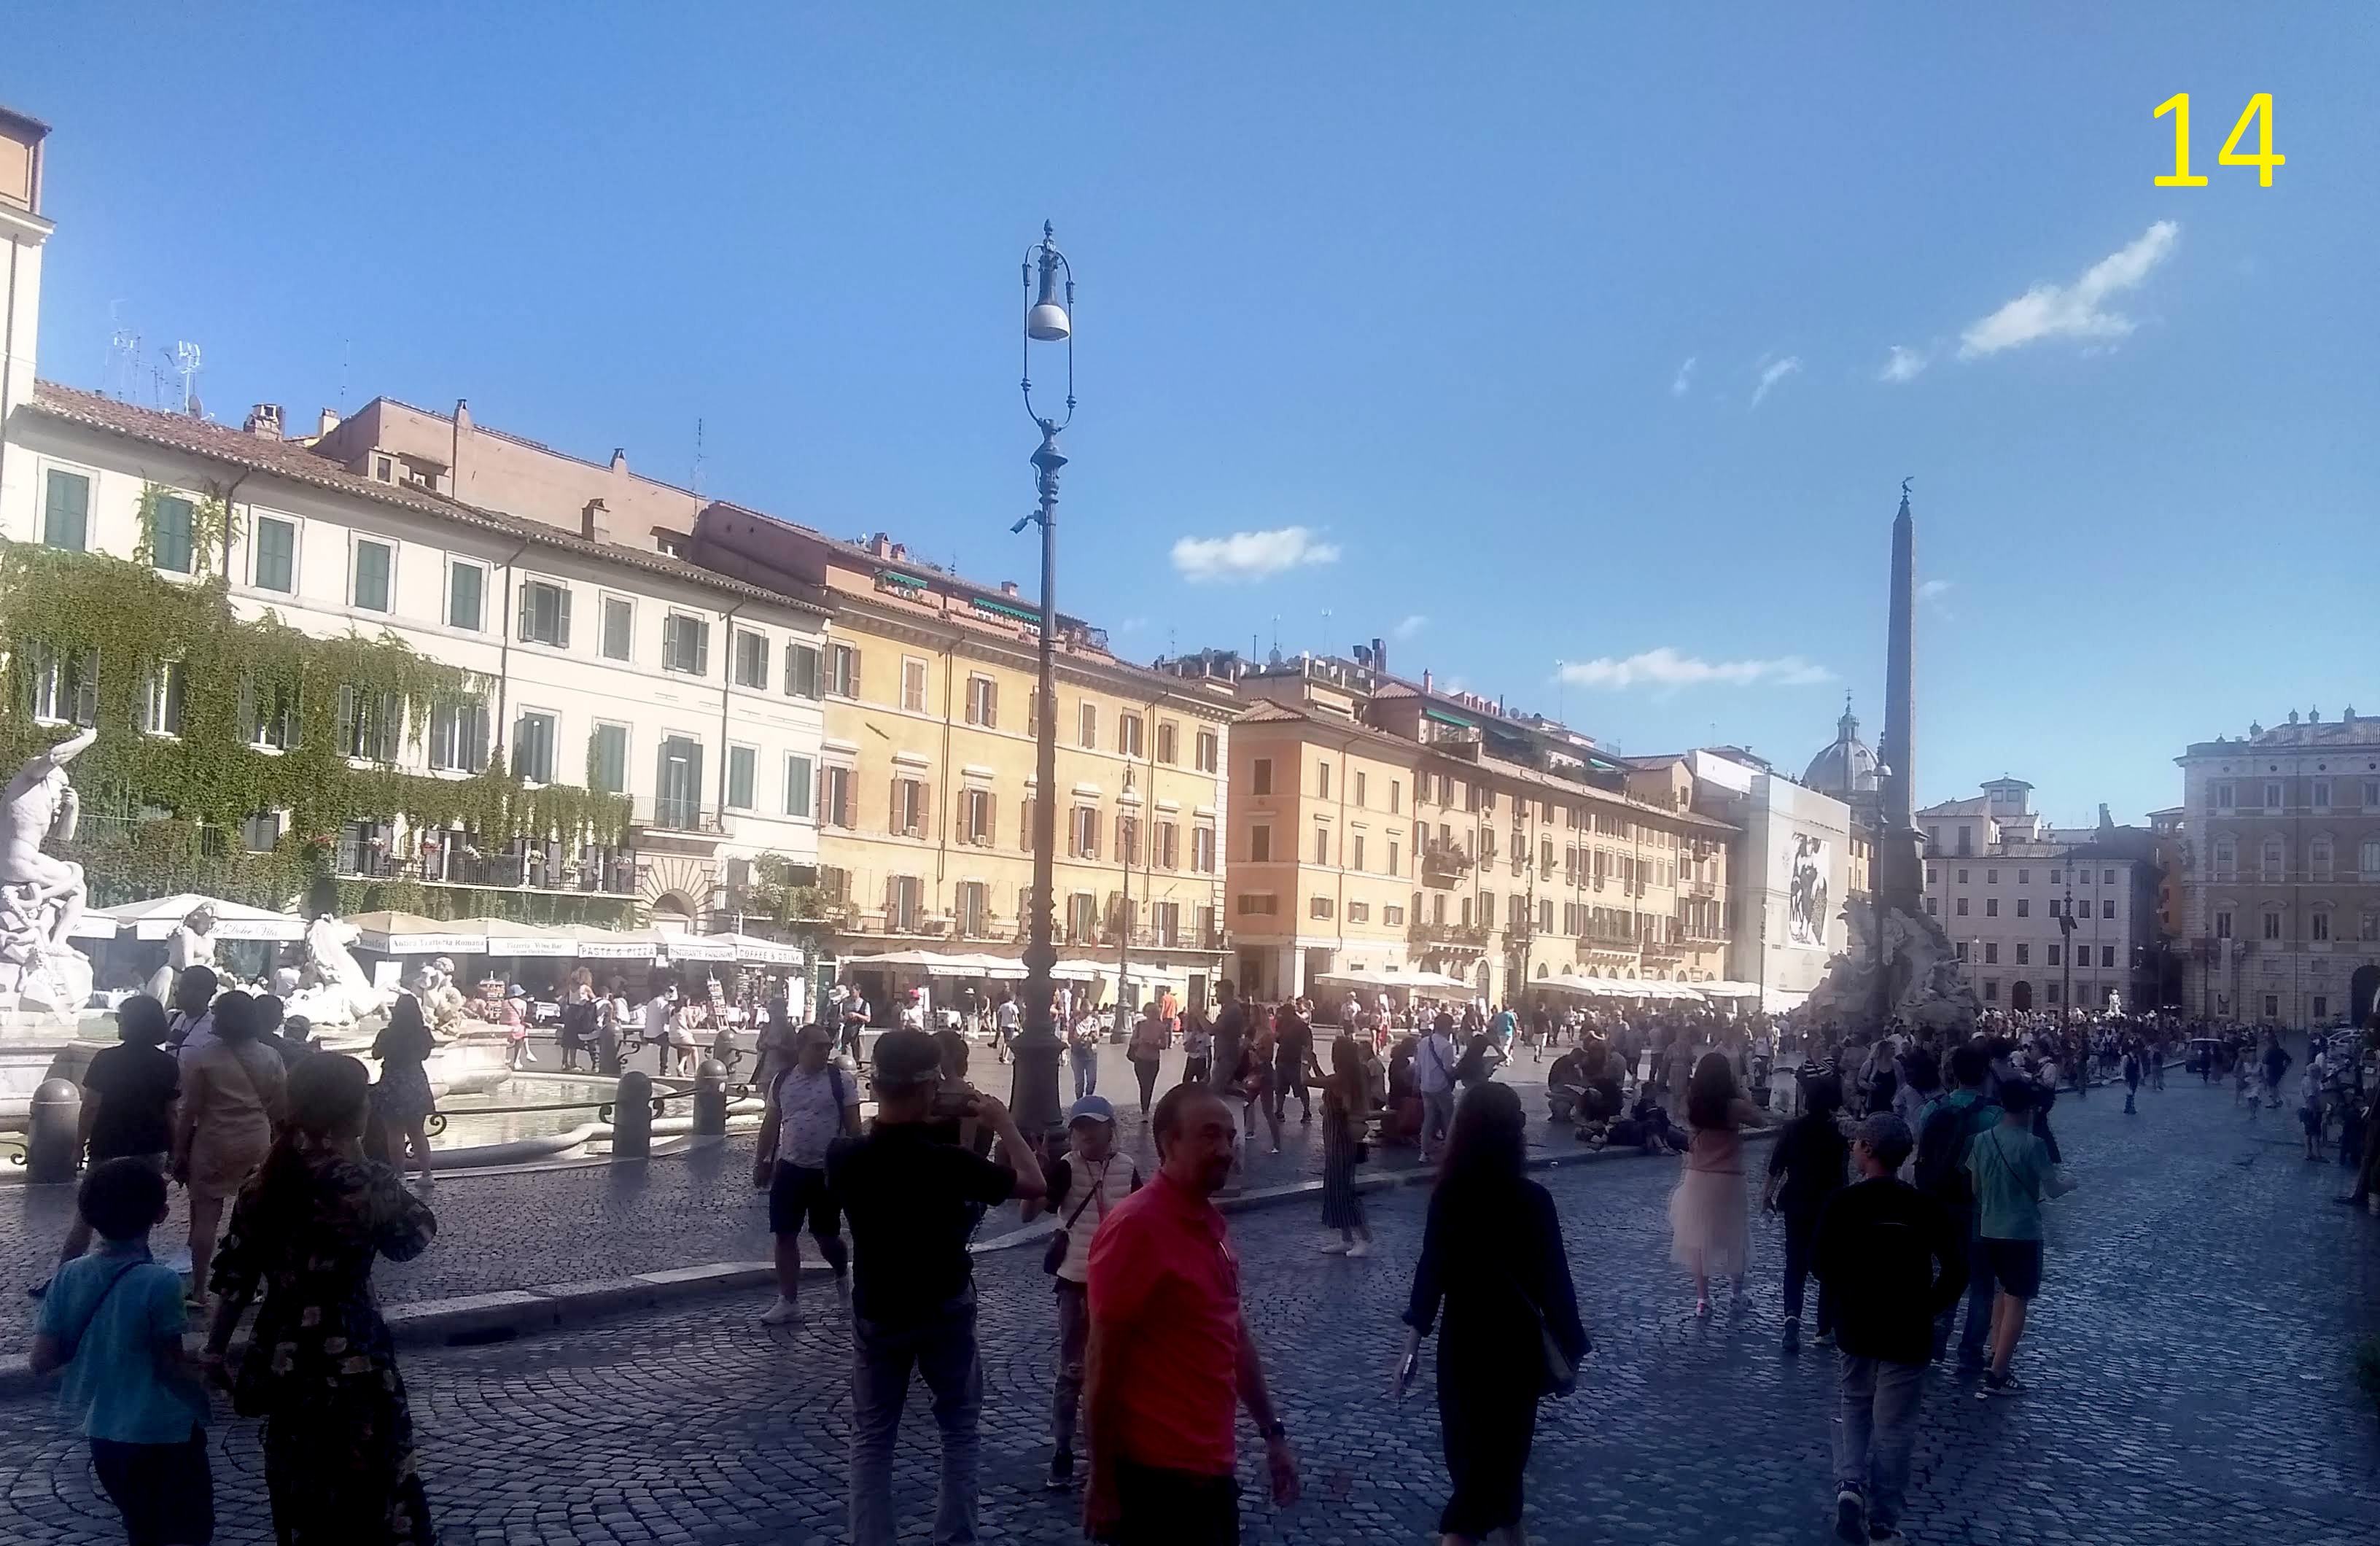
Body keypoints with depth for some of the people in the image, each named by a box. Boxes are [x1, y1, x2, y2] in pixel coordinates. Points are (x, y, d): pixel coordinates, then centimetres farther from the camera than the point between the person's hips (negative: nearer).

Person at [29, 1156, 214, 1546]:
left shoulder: (69, 1276, -6)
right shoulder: (160, 1282, -22)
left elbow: (42, 1360, -3)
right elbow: (171, 1366, -15)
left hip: (104, 1432, 6)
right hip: (165, 1433, -6)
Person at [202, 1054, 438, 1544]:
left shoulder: (267, 1182, -3)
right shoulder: (368, 1183, -18)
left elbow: (235, 1275, 2)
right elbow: (416, 1234, 0)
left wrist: (215, 1351, 13)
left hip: (283, 1355, 5)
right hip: (350, 1358, -5)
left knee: (299, 1479, 23)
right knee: (366, 1482, 12)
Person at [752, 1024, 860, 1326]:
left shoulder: (841, 1081, -7)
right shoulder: (782, 1081, 2)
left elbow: (853, 1126, -5)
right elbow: (771, 1124, 12)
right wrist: (760, 1162, 13)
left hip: (827, 1170, -3)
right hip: (789, 1167, 3)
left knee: (826, 1235, 6)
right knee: (785, 1236, 3)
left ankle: (843, 1275, 37)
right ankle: (788, 1304, 12)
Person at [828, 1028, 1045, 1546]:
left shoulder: (843, 1157, -17)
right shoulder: (948, 1161, -25)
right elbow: (1033, 1184, -12)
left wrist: (917, 1123, 5)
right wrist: (1002, 1122, -3)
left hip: (876, 1312, 2)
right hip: (946, 1308, -2)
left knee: (871, 1435, 15)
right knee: (959, 1427, 16)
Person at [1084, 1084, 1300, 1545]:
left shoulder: (1208, 1222, 8)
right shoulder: (1136, 1226, -18)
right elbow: (1102, 1363, -16)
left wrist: (1272, 1432, 17)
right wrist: (1102, 1484, -14)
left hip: (1212, 1464, 8)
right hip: (1158, 1474, -8)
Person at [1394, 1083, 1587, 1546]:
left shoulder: (1447, 1194, -7)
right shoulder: (1531, 1199, -19)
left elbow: (1429, 1270, -3)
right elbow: (1553, 1279, -14)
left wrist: (1413, 1345, 4)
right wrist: (1569, 1348, -2)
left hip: (1460, 1338, 5)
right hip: (1512, 1341, -5)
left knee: (1473, 1439, 20)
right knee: (1499, 1442, 6)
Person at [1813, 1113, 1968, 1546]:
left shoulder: (1841, 1202, -11)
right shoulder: (1925, 1206, -9)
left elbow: (1821, 1265, -9)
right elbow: (1957, 1269, -10)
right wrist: (1929, 1307, 2)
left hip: (1855, 1326, 0)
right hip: (1908, 1331, 0)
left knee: (1854, 1406, 21)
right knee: (1894, 1427, 9)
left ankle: (1849, 1482, -1)